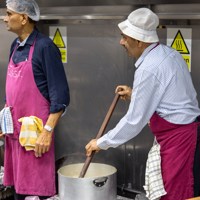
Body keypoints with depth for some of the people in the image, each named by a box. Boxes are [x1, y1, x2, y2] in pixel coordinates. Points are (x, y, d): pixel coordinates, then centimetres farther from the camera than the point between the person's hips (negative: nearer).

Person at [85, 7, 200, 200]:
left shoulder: (149, 69, -21)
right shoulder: (170, 53, 7)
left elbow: (135, 119, -18)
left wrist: (102, 142, -7)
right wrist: (135, 94, 16)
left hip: (177, 137, -10)